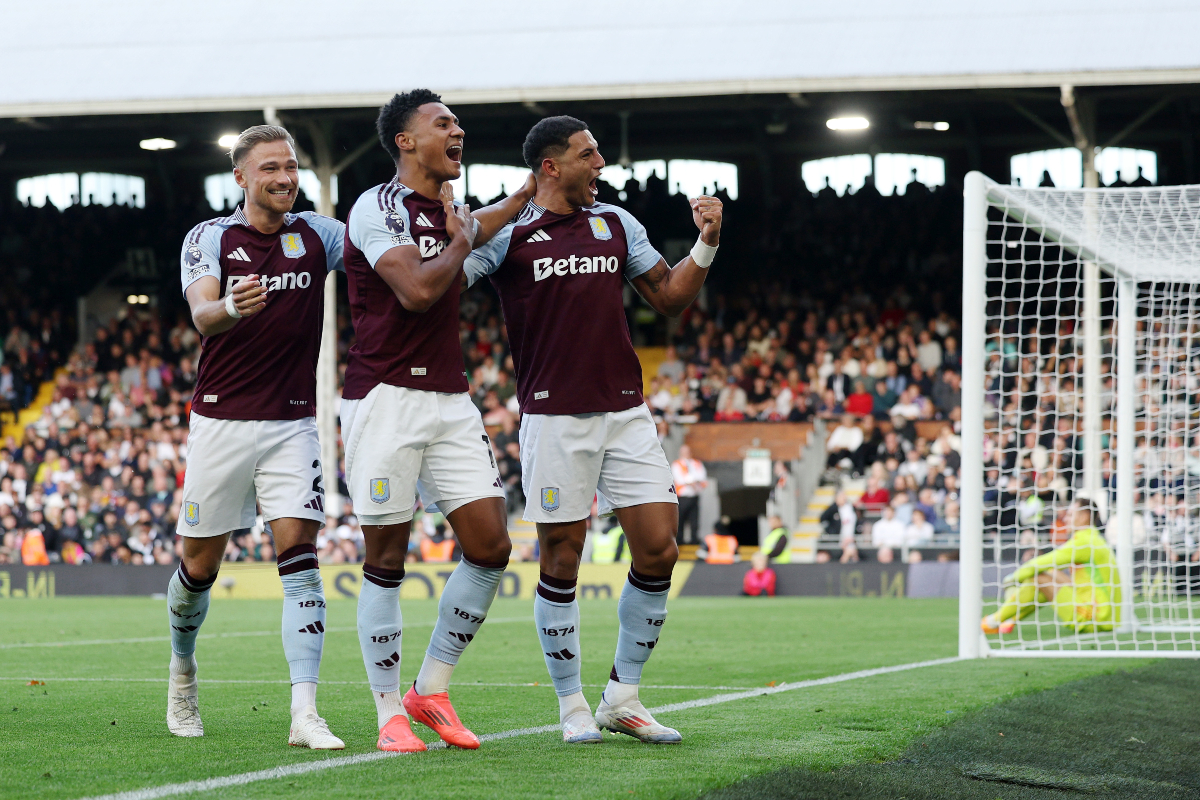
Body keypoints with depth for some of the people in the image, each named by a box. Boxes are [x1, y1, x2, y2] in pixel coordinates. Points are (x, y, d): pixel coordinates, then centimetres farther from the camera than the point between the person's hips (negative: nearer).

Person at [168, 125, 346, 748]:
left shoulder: (317, 235, 4)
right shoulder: (209, 239, -3)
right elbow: (202, 317, -19)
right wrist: (230, 308, -42)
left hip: (292, 424, 1)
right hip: (220, 421, -1)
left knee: (299, 553, -13)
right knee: (200, 564, 7)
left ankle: (304, 715, -18)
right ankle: (182, 667, 37)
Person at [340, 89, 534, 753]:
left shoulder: (444, 211, 17)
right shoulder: (377, 208, -9)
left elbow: (479, 227, 42)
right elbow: (417, 289, -22)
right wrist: (462, 242, -6)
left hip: (450, 400, 8)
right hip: (386, 398, -7)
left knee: (490, 545, -1)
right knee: (386, 559, -2)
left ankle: (432, 689, 12)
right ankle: (390, 713, 5)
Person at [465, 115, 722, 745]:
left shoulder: (616, 224, 13)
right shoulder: (508, 231, -2)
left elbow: (668, 296, 19)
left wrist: (706, 245, 5)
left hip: (626, 410, 5)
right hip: (555, 417, -5)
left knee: (659, 551, -1)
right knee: (561, 563, -1)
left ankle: (622, 698, 12)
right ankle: (572, 706, 12)